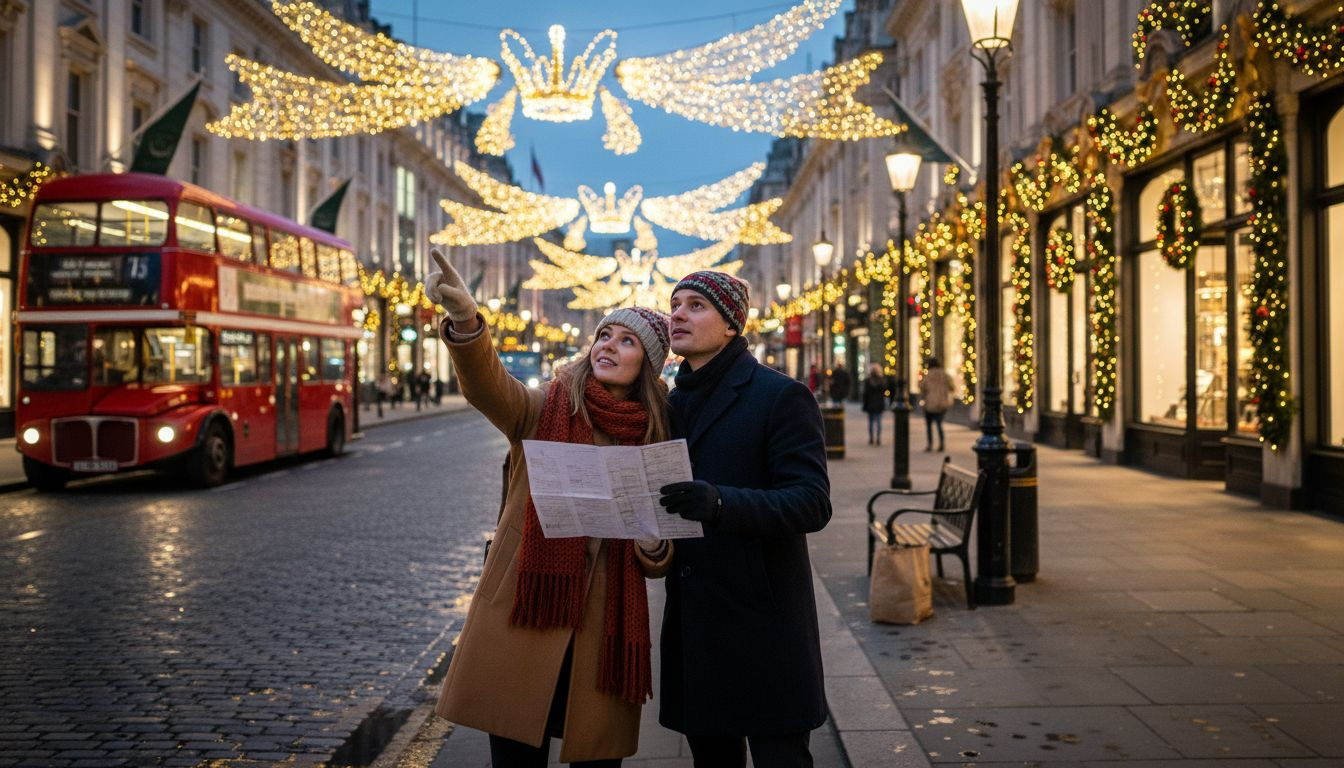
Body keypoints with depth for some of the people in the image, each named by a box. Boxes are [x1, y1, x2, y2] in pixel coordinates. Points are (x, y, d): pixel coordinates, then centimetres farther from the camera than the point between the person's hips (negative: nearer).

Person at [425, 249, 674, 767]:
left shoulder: (655, 440, 7)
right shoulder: (544, 411, 0)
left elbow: (660, 563, 14)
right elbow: (487, 385, -23)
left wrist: (653, 545, -10)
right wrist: (465, 321, -43)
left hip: (606, 629, 2)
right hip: (526, 617, -2)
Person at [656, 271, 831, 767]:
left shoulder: (780, 396, -9)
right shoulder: (675, 402, 13)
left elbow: (812, 503, -19)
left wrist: (720, 503, -33)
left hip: (763, 623, -7)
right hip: (693, 620, 7)